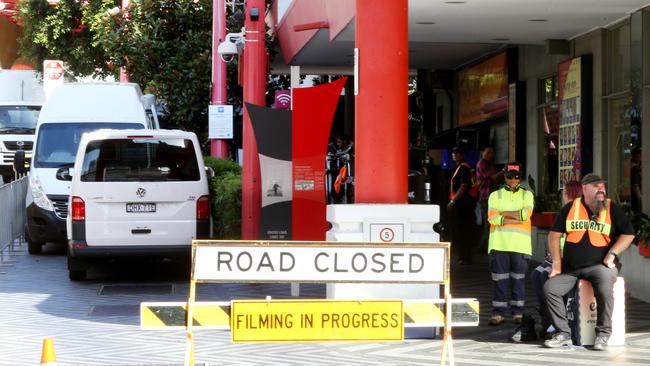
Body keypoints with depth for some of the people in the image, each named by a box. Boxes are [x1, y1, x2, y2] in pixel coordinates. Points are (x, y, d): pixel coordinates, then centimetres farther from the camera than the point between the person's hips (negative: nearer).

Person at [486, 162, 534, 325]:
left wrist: (503, 213, -3)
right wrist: (514, 218, -9)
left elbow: (526, 214, -6)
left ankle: (518, 313, 6)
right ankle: (498, 313, 0)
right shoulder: (495, 195, 13)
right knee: (499, 279, -2)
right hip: (499, 243, 0)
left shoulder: (527, 195, 13)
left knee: (518, 279, 0)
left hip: (520, 244, 0)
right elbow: (492, 217, -3)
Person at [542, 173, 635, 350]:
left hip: (599, 265, -3)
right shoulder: (570, 208, 7)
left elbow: (628, 234, 1)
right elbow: (554, 234, 8)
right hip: (570, 267, 3)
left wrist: (612, 254, -11)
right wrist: (556, 263, -1)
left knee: (604, 288, -32)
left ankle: (603, 333, -15)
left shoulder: (612, 209, 3)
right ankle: (563, 333, -5)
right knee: (550, 288, -15)